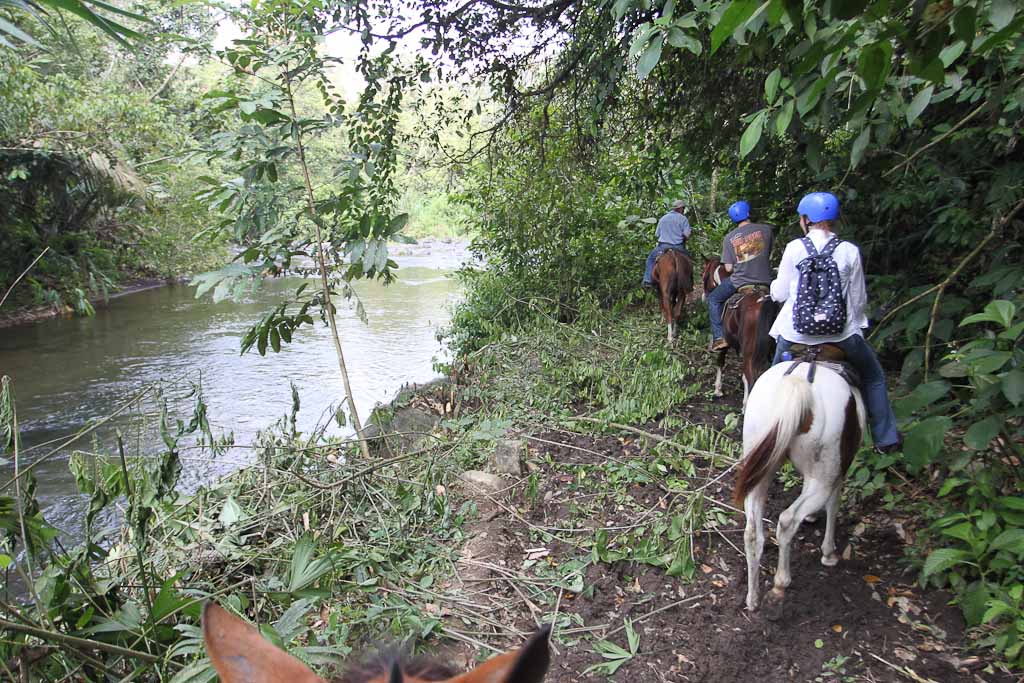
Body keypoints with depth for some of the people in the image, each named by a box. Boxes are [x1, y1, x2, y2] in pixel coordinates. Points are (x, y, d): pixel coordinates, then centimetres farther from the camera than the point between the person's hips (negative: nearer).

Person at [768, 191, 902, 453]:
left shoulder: (794, 248, -4)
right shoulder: (850, 251, -2)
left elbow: (780, 294, 1)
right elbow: (859, 299, 3)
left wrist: (774, 284, 24)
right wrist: (856, 323, 22)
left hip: (796, 333, 0)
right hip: (841, 333, 0)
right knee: (874, 377, 23)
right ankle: (885, 439, 26)